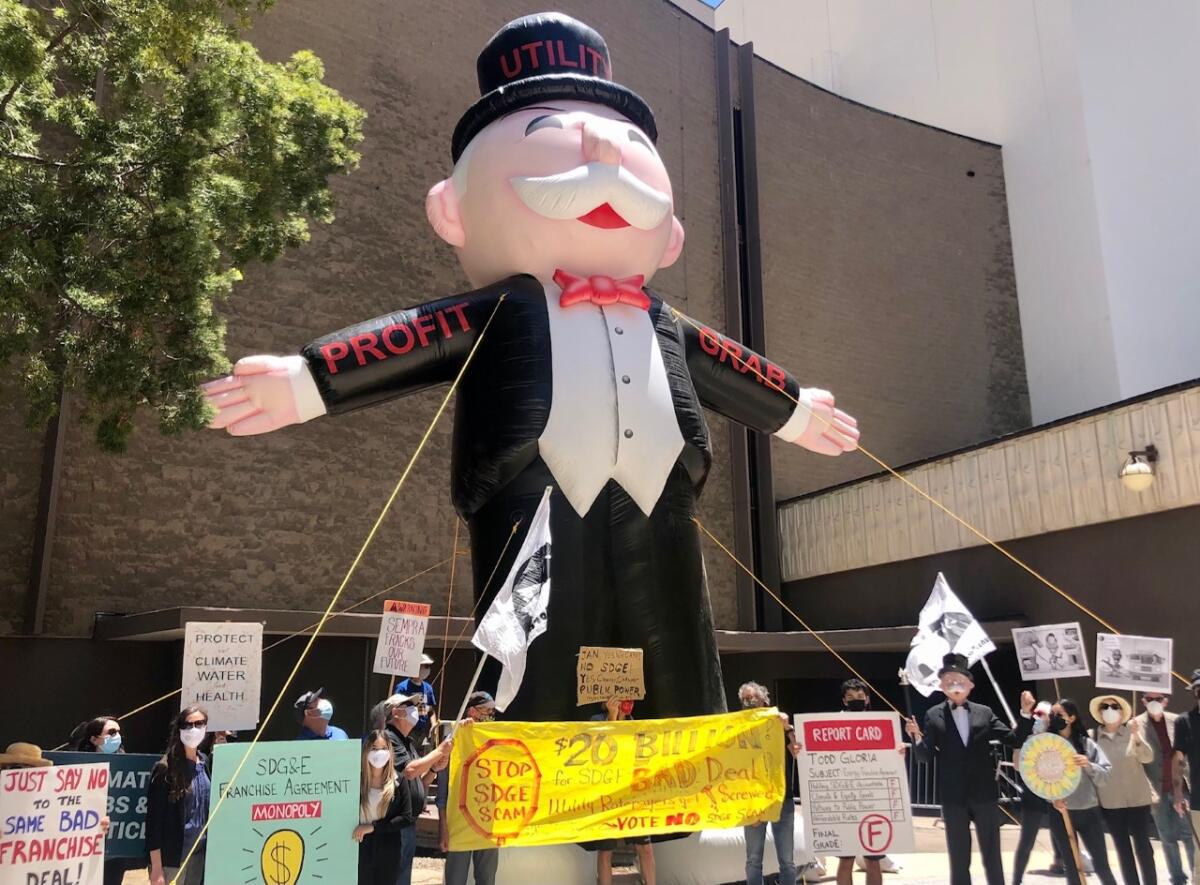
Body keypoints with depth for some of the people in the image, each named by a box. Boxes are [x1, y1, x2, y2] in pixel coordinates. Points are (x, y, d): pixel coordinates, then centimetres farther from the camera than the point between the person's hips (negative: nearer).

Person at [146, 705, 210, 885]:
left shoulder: (205, 763, 7)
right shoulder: (166, 769, -10)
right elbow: (154, 820, -11)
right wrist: (156, 867, -13)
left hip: (201, 852, 5)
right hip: (172, 855, -5)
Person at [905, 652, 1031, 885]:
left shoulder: (984, 713, 6)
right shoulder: (933, 716, 1)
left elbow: (1015, 740, 3)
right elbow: (926, 757, -3)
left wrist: (1026, 713, -10)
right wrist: (917, 738, -23)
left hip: (984, 794, 1)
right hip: (953, 798, -1)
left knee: (992, 857, 9)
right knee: (958, 860, 8)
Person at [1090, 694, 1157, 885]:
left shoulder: (1132, 732, -4)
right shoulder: (1092, 736, -3)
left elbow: (1148, 757, -17)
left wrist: (1136, 736, -33)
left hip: (1137, 798, -1)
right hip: (1109, 801, 1)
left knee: (1142, 846, 0)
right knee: (1122, 849, 9)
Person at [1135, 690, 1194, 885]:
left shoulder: (1176, 721, 1)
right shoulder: (1137, 724, -5)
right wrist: (1149, 790, -13)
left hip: (1180, 787, 1)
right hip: (1157, 791, -1)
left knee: (1189, 834, 4)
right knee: (1168, 838, 8)